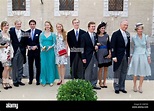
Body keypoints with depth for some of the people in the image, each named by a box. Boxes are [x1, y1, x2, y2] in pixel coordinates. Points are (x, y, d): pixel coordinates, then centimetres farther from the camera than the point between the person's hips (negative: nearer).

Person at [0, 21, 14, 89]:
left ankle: (7, 82, 14)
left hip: (9, 52, 6)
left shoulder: (8, 34, 13)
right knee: (6, 67, -12)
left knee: (9, 68, 5)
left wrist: (11, 52, 10)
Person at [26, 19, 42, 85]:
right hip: (30, 51, 3)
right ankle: (30, 79, 19)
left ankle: (38, 80, 9)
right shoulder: (27, 32, 10)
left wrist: (36, 46, -15)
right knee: (30, 66, 8)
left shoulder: (39, 32, 0)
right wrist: (27, 46, -7)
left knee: (38, 66, 1)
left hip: (37, 51, -3)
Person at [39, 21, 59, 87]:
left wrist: (51, 47, -15)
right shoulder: (42, 34, 8)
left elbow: (54, 43, 3)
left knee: (51, 65, 1)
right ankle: (44, 81, 9)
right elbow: (40, 42, 7)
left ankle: (51, 81, 10)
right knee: (43, 65, 0)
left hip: (51, 51, -1)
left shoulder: (53, 34, 4)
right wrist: (42, 47, -12)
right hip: (43, 52, 1)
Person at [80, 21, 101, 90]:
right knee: (88, 71, 3)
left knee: (95, 71, 9)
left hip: (95, 55, 5)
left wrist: (96, 46, -6)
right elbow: (82, 48, -8)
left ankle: (94, 84, 20)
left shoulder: (96, 35, 9)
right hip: (88, 56, -5)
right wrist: (83, 58, -13)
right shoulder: (84, 36, -6)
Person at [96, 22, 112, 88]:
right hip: (99, 53, -3)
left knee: (106, 68, 8)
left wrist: (110, 53, 0)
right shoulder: (96, 36, -2)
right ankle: (100, 82, 15)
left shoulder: (106, 35, 6)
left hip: (106, 53, 3)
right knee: (100, 68, 1)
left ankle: (104, 82, 20)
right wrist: (96, 44, -18)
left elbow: (108, 45, 7)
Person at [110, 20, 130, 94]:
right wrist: (114, 56, -15)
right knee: (117, 72, 4)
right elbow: (113, 46, -10)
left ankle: (122, 87, 20)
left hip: (125, 56, 5)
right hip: (118, 56, -5)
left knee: (124, 72, 9)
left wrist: (128, 55, 8)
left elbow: (128, 45, 14)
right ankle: (116, 88, 14)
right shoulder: (116, 34, -6)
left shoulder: (128, 34, 11)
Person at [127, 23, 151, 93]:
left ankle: (140, 86, 17)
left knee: (142, 72, 5)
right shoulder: (133, 38, -1)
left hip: (143, 56, 1)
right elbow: (131, 48, 6)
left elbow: (148, 47, 4)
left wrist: (148, 56, 0)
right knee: (135, 72, 6)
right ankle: (135, 86, 21)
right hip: (136, 56, 0)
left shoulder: (146, 37, -1)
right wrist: (130, 56, 5)